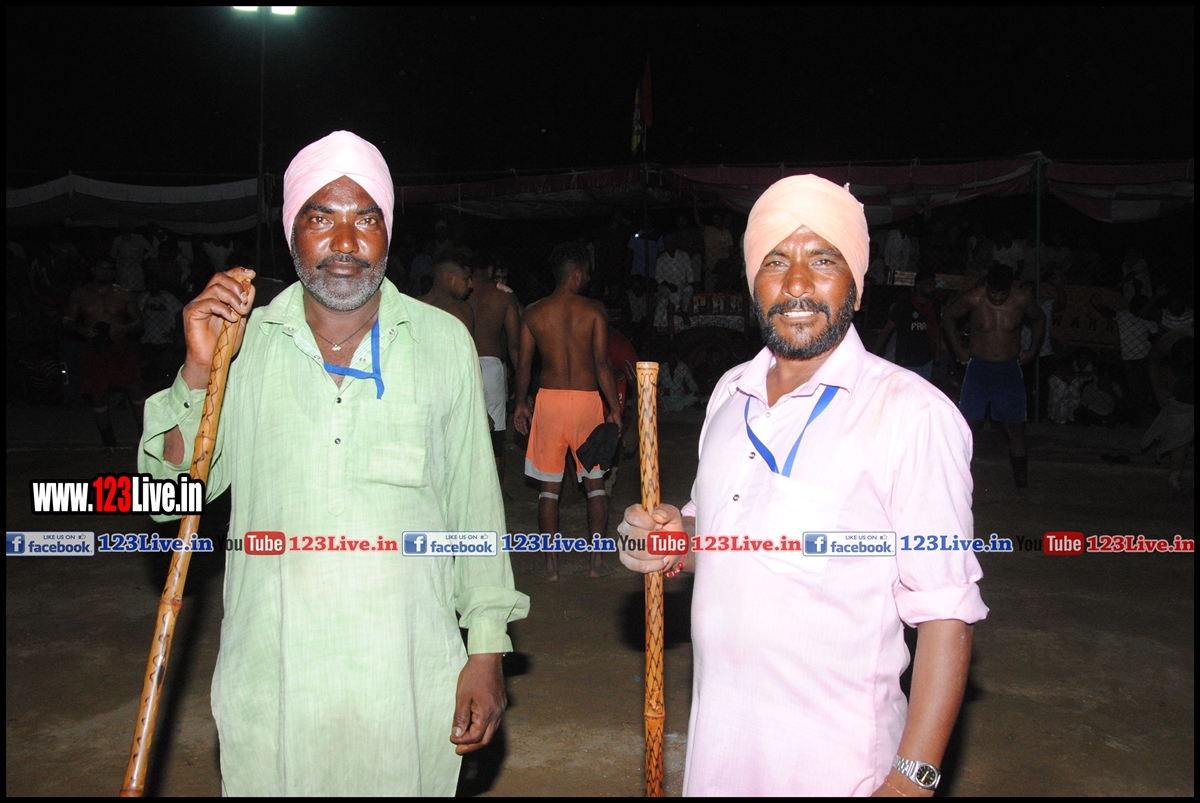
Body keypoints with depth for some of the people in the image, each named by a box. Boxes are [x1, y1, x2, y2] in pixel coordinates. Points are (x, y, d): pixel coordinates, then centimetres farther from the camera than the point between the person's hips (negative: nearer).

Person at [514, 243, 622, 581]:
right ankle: (597, 561, 12)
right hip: (587, 400, -1)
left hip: (549, 399, 1)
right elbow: (602, 363, -8)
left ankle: (552, 564, 10)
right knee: (595, 483, 11)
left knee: (549, 486, 8)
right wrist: (615, 409, -3)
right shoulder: (594, 310, -4)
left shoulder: (533, 313, 3)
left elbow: (524, 365, 6)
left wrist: (521, 404, 18)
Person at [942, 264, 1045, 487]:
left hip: (1010, 369, 1)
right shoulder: (973, 299, -10)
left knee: (1015, 426, 2)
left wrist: (1033, 350, 10)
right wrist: (957, 349, 3)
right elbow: (948, 317, 7)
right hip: (978, 368, -1)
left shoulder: (1022, 300, -4)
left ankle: (1021, 478, 11)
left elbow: (1039, 320, 16)